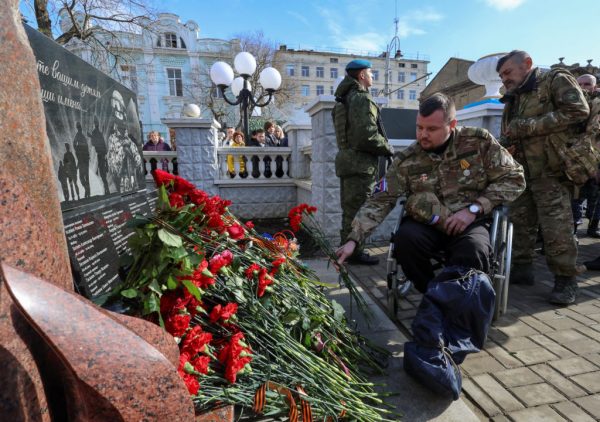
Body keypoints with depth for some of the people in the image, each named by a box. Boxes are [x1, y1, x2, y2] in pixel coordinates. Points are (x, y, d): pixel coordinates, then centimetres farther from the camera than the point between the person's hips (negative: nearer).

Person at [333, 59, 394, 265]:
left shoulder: (343, 100, 19)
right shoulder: (362, 99, -10)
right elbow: (367, 136, -20)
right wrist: (388, 149, -4)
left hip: (346, 159, 9)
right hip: (361, 163, -9)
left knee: (349, 209, 14)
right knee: (358, 210, -4)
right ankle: (354, 252, 3)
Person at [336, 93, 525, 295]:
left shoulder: (480, 141, -5)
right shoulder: (406, 161, -5)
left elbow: (514, 178, 2)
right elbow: (380, 201, -7)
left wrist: (474, 209, -13)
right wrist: (353, 239, -19)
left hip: (469, 224, -1)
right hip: (426, 225, 1)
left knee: (473, 252, -34)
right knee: (405, 239, -31)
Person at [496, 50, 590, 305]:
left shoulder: (555, 80, 1)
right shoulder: (512, 100, 21)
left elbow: (578, 110, -13)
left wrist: (529, 126, -15)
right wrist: (505, 146, 1)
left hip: (550, 172, -7)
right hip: (521, 173, 7)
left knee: (556, 229, -7)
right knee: (518, 223, 7)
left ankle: (565, 279, 7)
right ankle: (522, 268, 18)